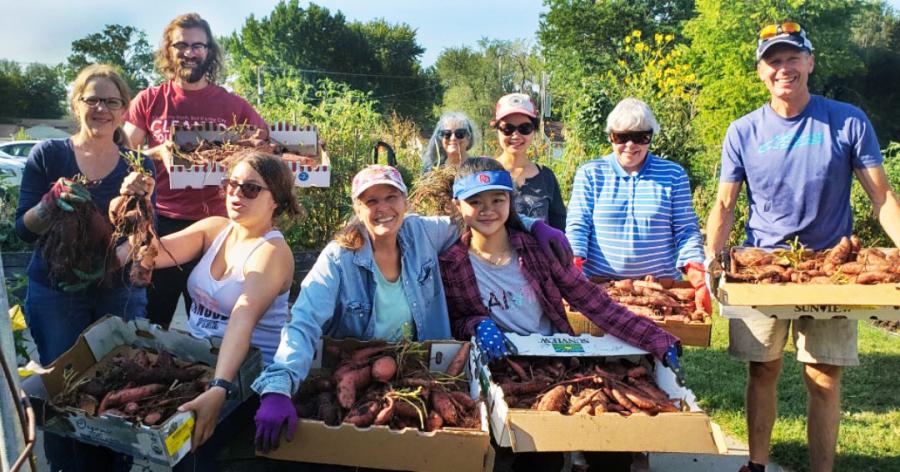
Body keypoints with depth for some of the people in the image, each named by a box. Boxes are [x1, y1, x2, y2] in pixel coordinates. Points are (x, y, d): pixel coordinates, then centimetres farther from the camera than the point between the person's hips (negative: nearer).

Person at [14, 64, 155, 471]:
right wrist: (54, 201, -23)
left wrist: (136, 201, -24)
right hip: (55, 294, -1)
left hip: (120, 294, 1)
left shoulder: (137, 166, 0)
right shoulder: (47, 155, -3)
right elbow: (24, 230, -4)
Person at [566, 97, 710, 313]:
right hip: (599, 286, 0)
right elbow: (577, 226, 1)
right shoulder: (589, 173, 6)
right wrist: (573, 269, -15)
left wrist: (698, 278, -8)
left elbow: (686, 231, 6)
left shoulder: (673, 175, 8)